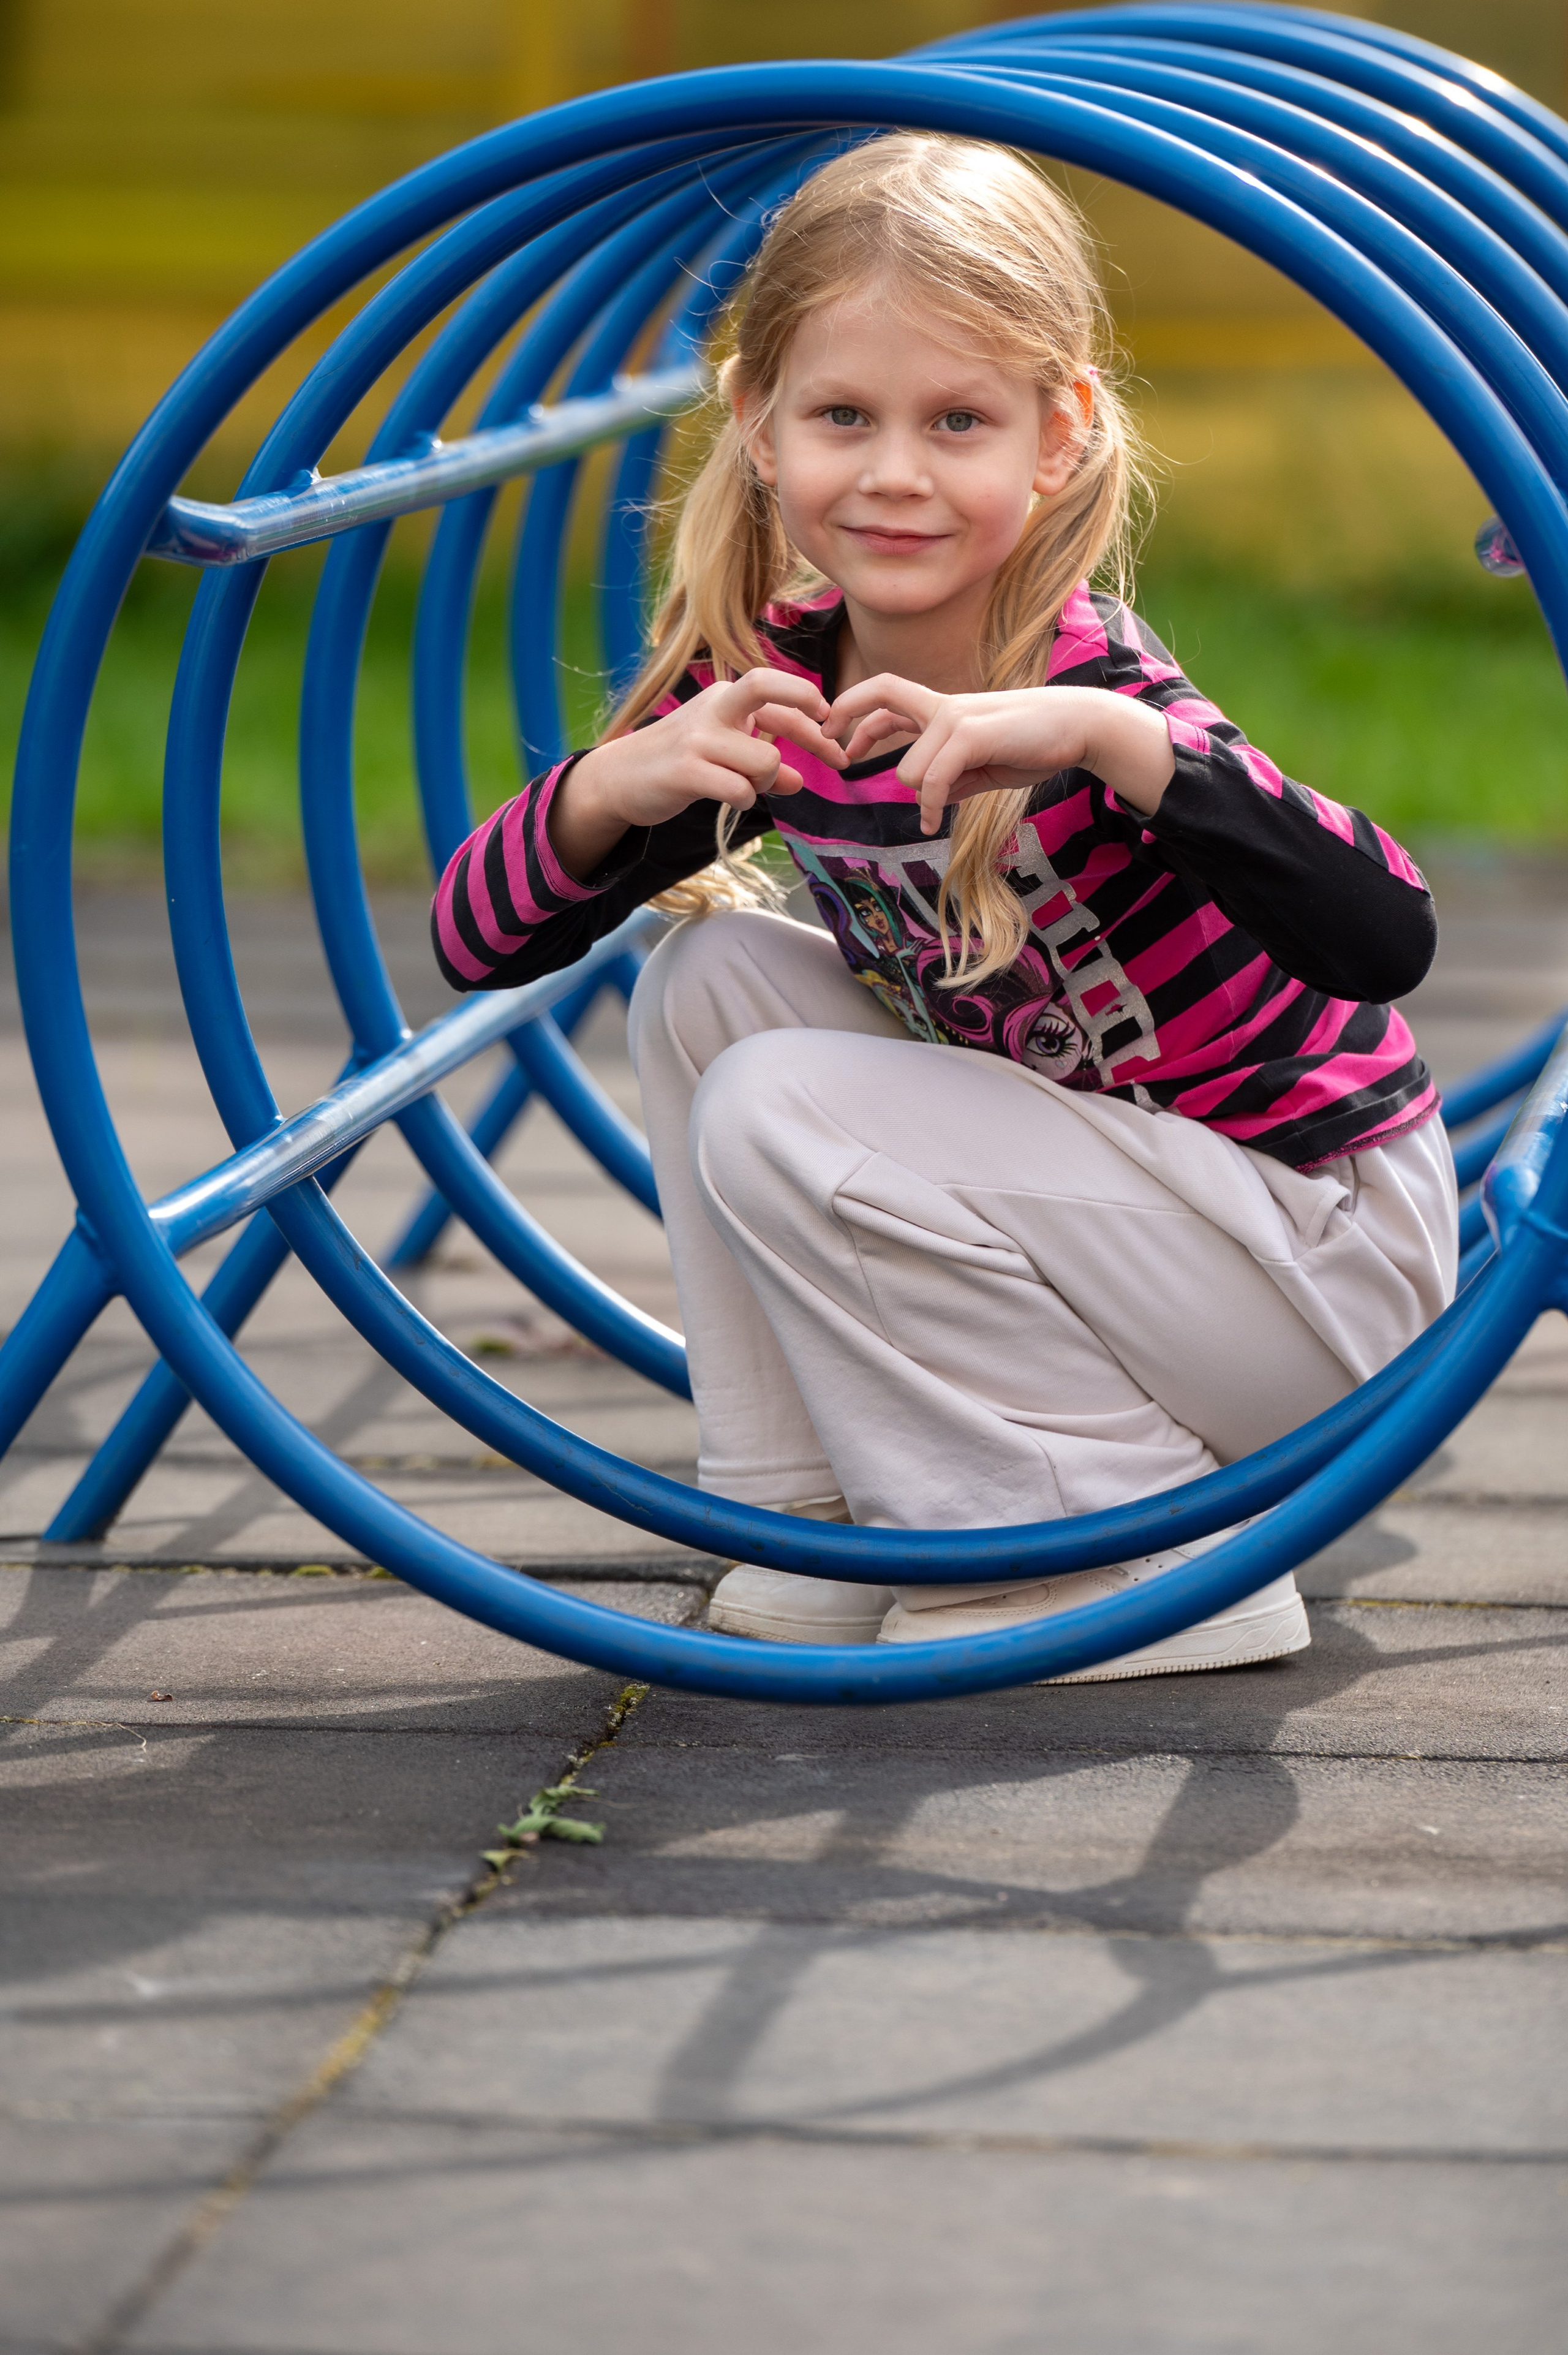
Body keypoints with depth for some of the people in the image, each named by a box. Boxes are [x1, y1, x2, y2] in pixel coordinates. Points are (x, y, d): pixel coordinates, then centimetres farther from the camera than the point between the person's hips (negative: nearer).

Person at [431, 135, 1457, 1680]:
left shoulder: (1081, 686, -26)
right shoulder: (771, 683, -6)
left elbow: (1387, 942, -40)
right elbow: (475, 946, -6)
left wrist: (1110, 738, -50)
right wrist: (613, 787, -26)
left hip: (1329, 1252, -7)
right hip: (1097, 1185, 7)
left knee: (779, 1123, -19)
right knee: (708, 982, -3)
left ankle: (1167, 1569, -9)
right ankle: (818, 1546, 3)